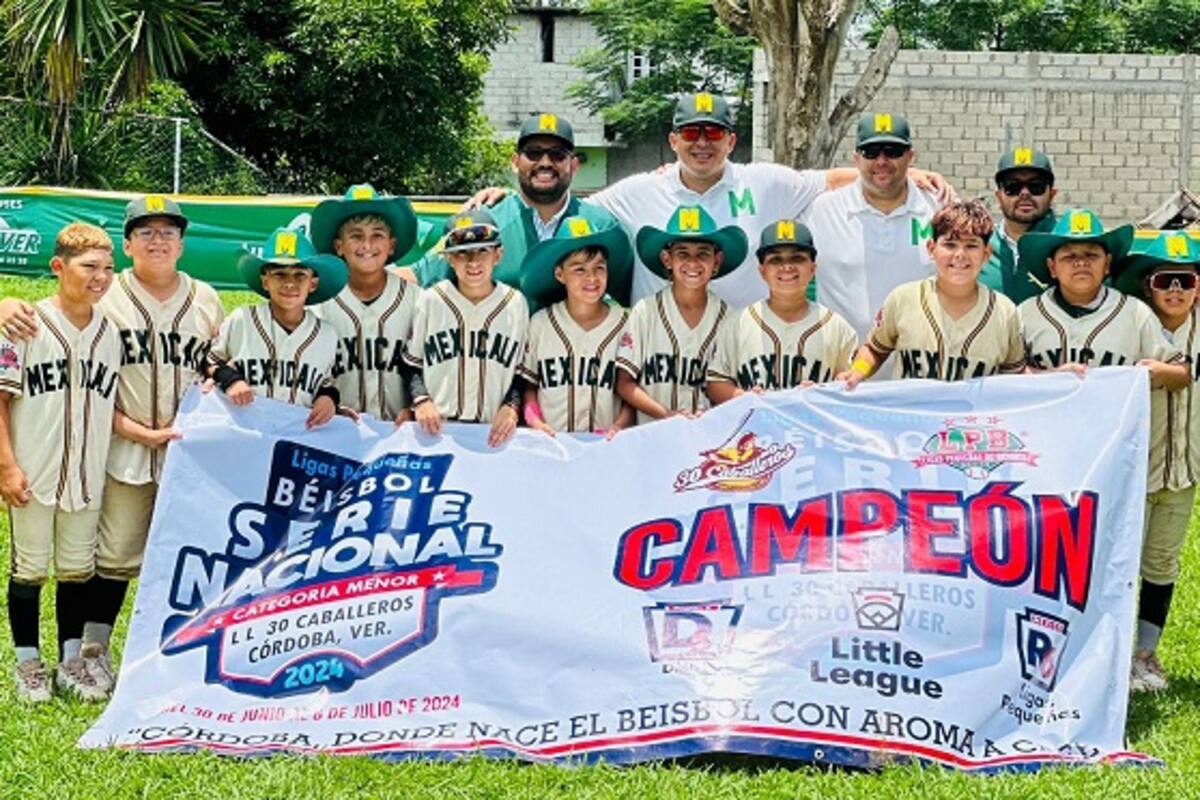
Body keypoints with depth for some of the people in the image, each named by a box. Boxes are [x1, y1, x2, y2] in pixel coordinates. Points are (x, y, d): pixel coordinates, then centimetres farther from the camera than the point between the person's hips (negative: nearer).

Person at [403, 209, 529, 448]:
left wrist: (511, 407, -5)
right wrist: (421, 400, -6)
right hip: (436, 428, -1)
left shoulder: (515, 304, 4)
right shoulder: (431, 300, 2)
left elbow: (522, 373, 12)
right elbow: (412, 365, 10)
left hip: (493, 432, 1)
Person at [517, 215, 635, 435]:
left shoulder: (624, 324, 4)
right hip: (550, 441, 0)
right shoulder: (541, 323, 6)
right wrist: (534, 420, -4)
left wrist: (619, 427, -7)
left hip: (605, 442, 0)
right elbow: (528, 386, 12)